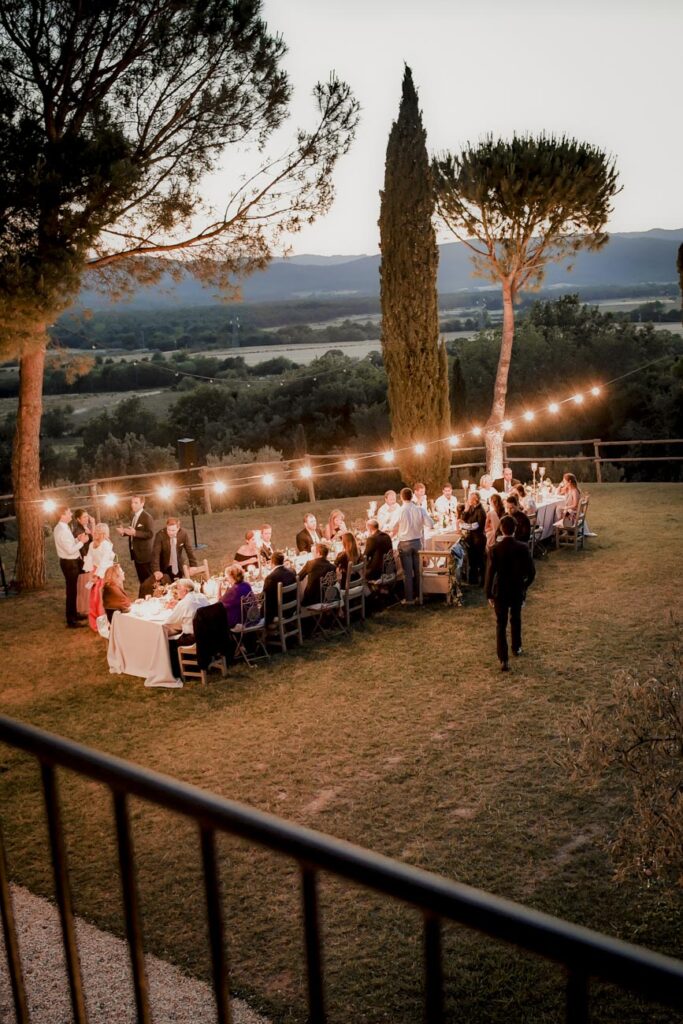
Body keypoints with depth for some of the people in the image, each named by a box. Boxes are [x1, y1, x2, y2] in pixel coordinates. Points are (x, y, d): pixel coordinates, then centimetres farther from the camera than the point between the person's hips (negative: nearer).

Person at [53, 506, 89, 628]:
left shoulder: (61, 528, 8)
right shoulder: (62, 530, -24)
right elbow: (70, 550, -27)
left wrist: (77, 539, 2)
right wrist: (81, 541, -18)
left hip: (71, 561, 10)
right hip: (69, 563, -10)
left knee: (73, 589, 21)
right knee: (71, 591, -4)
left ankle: (74, 614, 36)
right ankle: (71, 621, 2)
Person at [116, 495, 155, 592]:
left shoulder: (147, 517, -15)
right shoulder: (134, 516, 11)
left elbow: (150, 534, -24)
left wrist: (135, 532, -32)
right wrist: (124, 532, 1)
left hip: (144, 554, -9)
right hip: (136, 553, 9)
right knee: (142, 580, 16)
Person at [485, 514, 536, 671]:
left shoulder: (495, 549, -16)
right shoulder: (522, 548, -11)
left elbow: (490, 573, -15)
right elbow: (531, 571, -7)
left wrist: (489, 594, -6)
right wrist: (525, 585, 11)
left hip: (500, 591, -2)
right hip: (517, 590, 2)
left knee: (501, 625, 3)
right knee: (516, 619, 25)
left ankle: (504, 660, -4)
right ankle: (516, 647, 43)